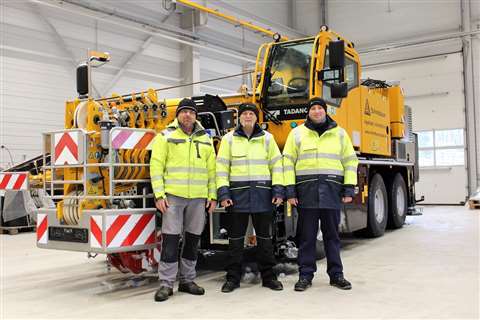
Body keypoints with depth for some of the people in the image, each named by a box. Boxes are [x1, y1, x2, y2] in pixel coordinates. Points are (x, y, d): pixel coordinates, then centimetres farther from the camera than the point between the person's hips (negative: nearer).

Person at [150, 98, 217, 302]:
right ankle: (166, 284, 2)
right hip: (173, 195, -4)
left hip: (198, 197, 4)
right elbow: (156, 167, -3)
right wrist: (159, 195, -11)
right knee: (170, 239, -6)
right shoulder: (166, 136, 2)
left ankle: (187, 280, 22)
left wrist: (212, 195, 7)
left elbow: (211, 169, 14)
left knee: (193, 239, 10)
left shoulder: (205, 139, 14)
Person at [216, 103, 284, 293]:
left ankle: (268, 276, 20)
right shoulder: (229, 139, 5)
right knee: (235, 238, 5)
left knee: (264, 237, 9)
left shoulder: (267, 138, 8)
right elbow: (221, 167, 2)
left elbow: (276, 165, 7)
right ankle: (233, 278, 16)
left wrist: (278, 190, -3)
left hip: (262, 194, 1)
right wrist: (223, 192, -8)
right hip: (238, 194, -1)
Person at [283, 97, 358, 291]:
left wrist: (349, 188, 2)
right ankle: (305, 275, 12)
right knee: (307, 236, 3)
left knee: (332, 235, 8)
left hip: (332, 191, 1)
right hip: (306, 190, -1)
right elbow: (288, 162, 4)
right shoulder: (297, 133, 7)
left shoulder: (339, 133, 12)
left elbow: (350, 161, 11)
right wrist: (290, 190, -4)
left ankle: (336, 274, 18)